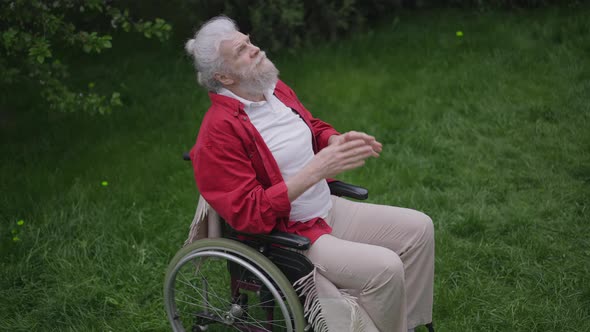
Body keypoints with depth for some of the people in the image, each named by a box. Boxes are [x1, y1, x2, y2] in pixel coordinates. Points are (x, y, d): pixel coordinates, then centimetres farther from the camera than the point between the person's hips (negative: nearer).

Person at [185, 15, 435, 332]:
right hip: (287, 235, -9)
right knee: (385, 268, -24)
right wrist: (316, 169, -31)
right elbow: (248, 212, -27)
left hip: (331, 210, 9)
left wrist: (340, 140, -5)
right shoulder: (219, 131, -23)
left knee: (419, 228, 4)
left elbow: (313, 128, 20)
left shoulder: (276, 89, 2)